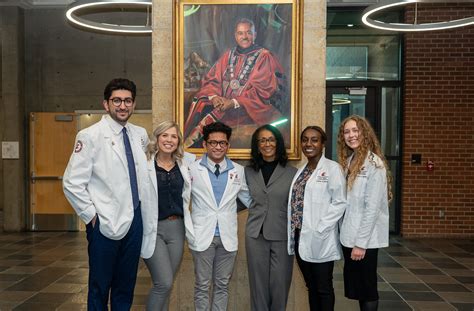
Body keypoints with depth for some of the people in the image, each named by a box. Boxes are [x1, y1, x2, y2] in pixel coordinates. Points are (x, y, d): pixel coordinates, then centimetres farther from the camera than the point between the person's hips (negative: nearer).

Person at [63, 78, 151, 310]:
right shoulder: (90, 136, -10)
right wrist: (90, 214, -10)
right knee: (100, 288, 10)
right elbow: (72, 183, -11)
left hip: (135, 219, 5)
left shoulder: (140, 134, 6)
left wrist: (145, 208, 10)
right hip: (105, 223, -5)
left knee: (126, 286, 17)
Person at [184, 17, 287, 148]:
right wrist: (213, 96, -14)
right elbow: (211, 79, 9)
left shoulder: (264, 57, -1)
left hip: (250, 107, -5)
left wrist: (234, 102, -20)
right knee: (200, 106, -21)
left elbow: (262, 91, -10)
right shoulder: (228, 55, 14)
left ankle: (189, 145, -20)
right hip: (224, 102, 5)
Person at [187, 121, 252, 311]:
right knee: (202, 286, 8)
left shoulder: (238, 170, 4)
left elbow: (247, 198, 14)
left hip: (228, 237, 2)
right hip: (202, 236, -2)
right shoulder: (192, 169, -3)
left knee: (222, 285, 13)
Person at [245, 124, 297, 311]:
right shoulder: (249, 171, 6)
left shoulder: (292, 172, -2)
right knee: (258, 283, 10)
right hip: (256, 235, 2)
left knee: (280, 284, 6)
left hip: (282, 235, -2)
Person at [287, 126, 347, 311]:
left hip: (320, 240, -6)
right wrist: (295, 229, 3)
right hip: (300, 237, 6)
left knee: (324, 288, 7)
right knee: (311, 286, 17)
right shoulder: (301, 171, 13)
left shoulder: (332, 168, -7)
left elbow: (340, 202, -13)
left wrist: (319, 229, -17)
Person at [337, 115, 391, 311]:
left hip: (365, 239, -7)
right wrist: (347, 237, 4)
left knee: (367, 287, 7)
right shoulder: (348, 161, 10)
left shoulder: (374, 164, -13)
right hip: (348, 236, 7)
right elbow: (346, 203, 9)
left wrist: (361, 243, -18)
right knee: (355, 286, 16)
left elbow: (372, 207, -17)